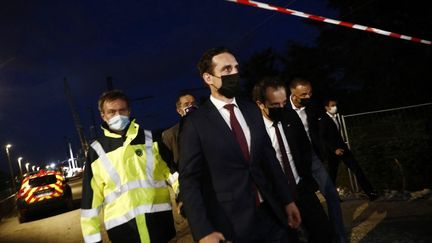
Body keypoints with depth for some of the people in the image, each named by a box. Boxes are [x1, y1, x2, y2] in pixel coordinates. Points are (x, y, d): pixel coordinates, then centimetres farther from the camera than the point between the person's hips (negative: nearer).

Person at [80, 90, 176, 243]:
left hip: (159, 218, 1)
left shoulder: (150, 138, 4)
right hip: (122, 226, 0)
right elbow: (91, 196, 4)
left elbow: (172, 170, 8)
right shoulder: (96, 151, 3)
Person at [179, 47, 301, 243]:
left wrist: (287, 200, 11)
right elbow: (189, 180, -11)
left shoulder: (252, 110, 5)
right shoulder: (195, 123, -10)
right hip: (231, 224, -4)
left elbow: (269, 157, 10)